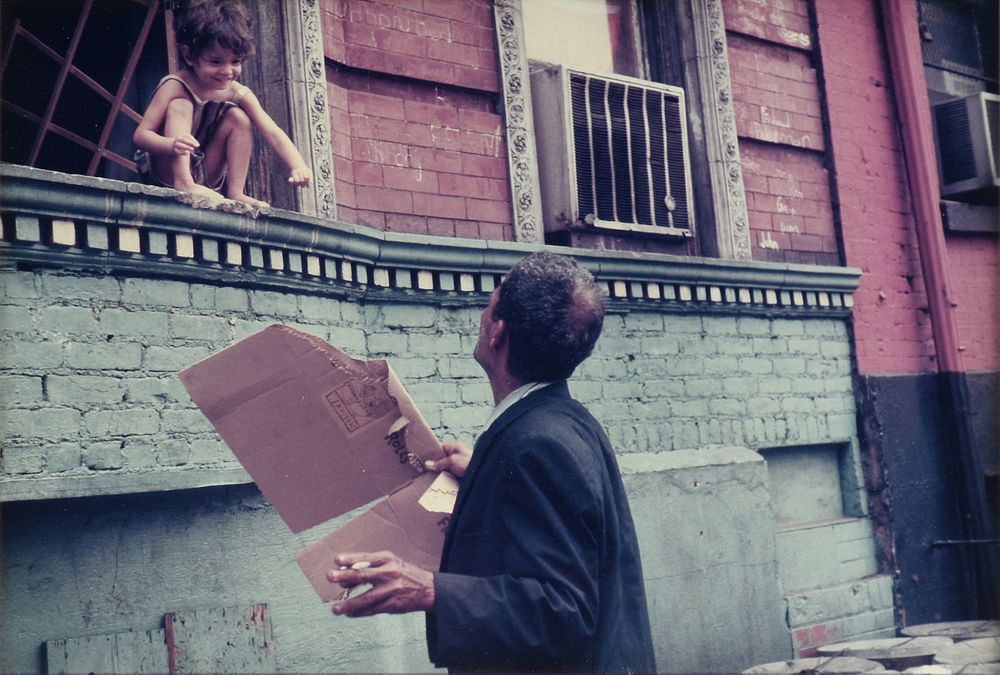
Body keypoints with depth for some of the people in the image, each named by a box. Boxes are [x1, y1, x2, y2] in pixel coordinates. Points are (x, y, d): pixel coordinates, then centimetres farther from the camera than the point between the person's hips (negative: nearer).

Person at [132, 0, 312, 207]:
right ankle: (183, 182, -35)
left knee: (239, 118, -12)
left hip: (204, 175, 4)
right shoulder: (175, 87, -21)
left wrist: (298, 166, -37)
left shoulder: (238, 94, -8)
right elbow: (140, 135, -25)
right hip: (166, 172, -4)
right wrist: (171, 144, -48)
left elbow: (273, 134, -17)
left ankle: (235, 192, -16)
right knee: (180, 106, -24)